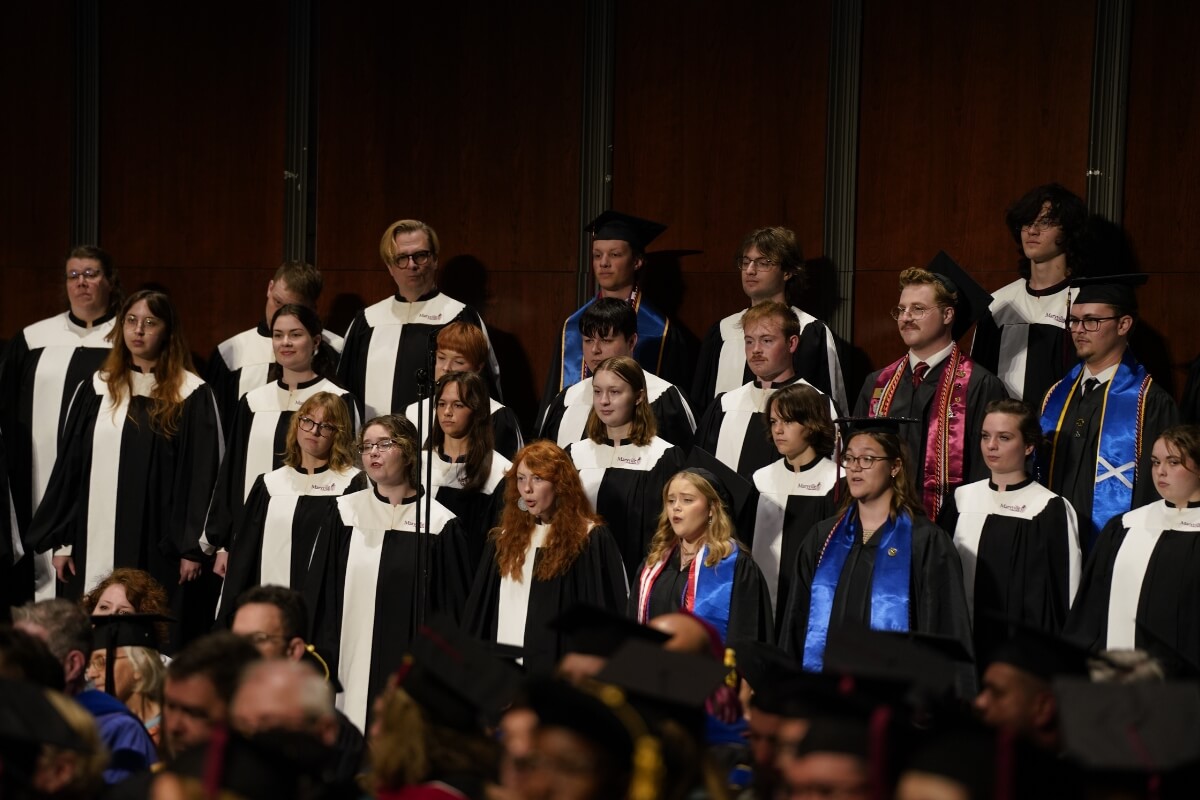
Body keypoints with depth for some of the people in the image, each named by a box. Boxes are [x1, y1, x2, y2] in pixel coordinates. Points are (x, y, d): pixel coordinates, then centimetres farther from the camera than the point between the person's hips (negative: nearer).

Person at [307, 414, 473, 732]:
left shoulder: (439, 524, -2)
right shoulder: (345, 513, 6)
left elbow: (452, 611, 0)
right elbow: (318, 595, 8)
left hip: (409, 668, -2)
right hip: (349, 666, 2)